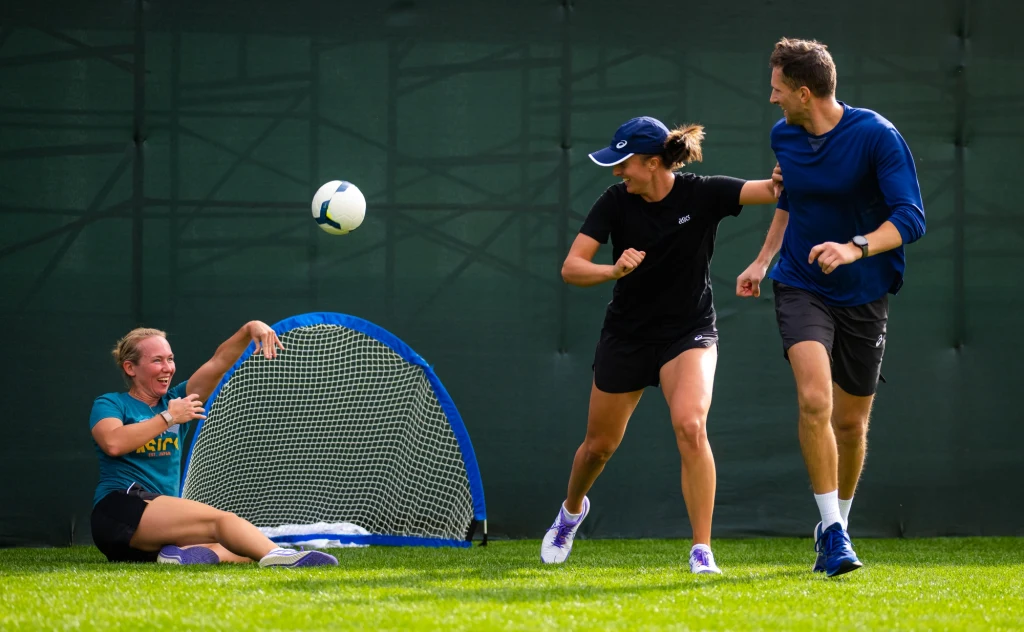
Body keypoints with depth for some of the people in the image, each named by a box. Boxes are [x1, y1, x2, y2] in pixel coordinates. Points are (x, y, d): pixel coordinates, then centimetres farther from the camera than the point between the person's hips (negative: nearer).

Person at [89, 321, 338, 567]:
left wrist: (249, 329, -9)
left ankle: (186, 554, -38)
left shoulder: (175, 400, 21)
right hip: (120, 509, -8)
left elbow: (218, 362, 8)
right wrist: (169, 417, -12)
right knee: (220, 519, -29)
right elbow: (113, 443, -19)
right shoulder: (109, 404, 4)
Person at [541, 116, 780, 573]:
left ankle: (702, 552, -21)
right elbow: (571, 268, -14)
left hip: (689, 333, -2)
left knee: (690, 425, -27)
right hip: (627, 334, 3)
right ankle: (572, 509, 49)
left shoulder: (703, 194, -16)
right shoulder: (616, 202, -11)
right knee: (600, 445, 14)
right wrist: (614, 270, -34)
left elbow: (771, 190, -27)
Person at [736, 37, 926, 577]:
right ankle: (832, 529, -17)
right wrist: (763, 260, 19)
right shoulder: (784, 136, 2)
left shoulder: (877, 136, -15)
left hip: (863, 294, -2)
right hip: (800, 285, 2)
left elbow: (910, 218, -20)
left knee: (851, 421, 6)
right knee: (814, 399, -21)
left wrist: (855, 248, -33)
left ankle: (836, 526, 29)